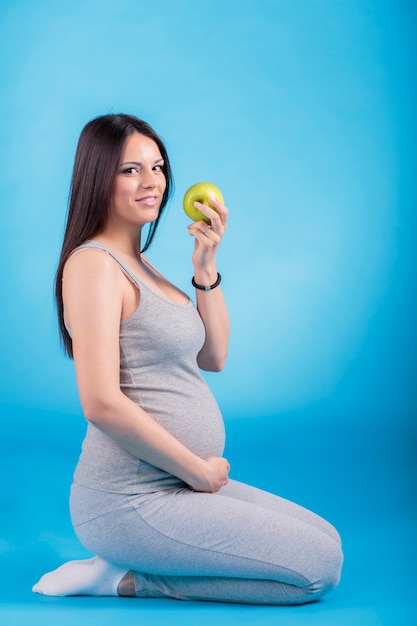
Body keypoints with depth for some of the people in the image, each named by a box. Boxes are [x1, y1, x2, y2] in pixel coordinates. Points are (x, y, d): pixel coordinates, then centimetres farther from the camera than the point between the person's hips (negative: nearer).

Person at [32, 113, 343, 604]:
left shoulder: (138, 262, 15)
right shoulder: (94, 264, -14)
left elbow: (213, 357, 13)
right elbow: (102, 403, -23)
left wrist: (205, 267, 0)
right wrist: (198, 470, -13)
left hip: (177, 484, 9)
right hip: (129, 503, -9)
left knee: (327, 541, 13)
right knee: (320, 568, -9)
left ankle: (130, 572, 10)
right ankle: (129, 578, -3)